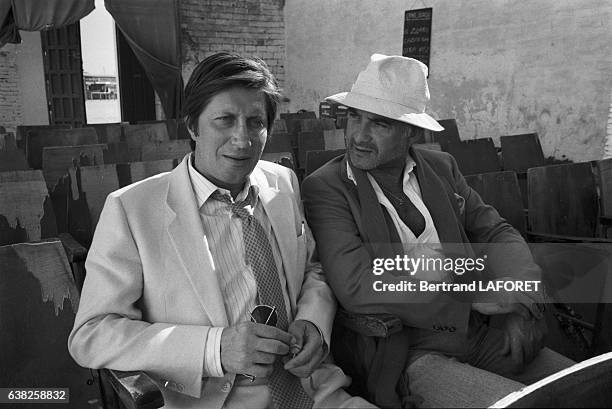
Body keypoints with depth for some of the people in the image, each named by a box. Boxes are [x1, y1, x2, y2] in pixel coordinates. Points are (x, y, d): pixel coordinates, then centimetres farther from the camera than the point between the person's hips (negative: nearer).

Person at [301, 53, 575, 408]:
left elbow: (498, 233, 8)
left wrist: (522, 303, -12)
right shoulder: (324, 188, -10)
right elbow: (356, 289, -20)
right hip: (406, 353, -5)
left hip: (483, 336, 6)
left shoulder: (442, 167, 7)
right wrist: (476, 298, -16)